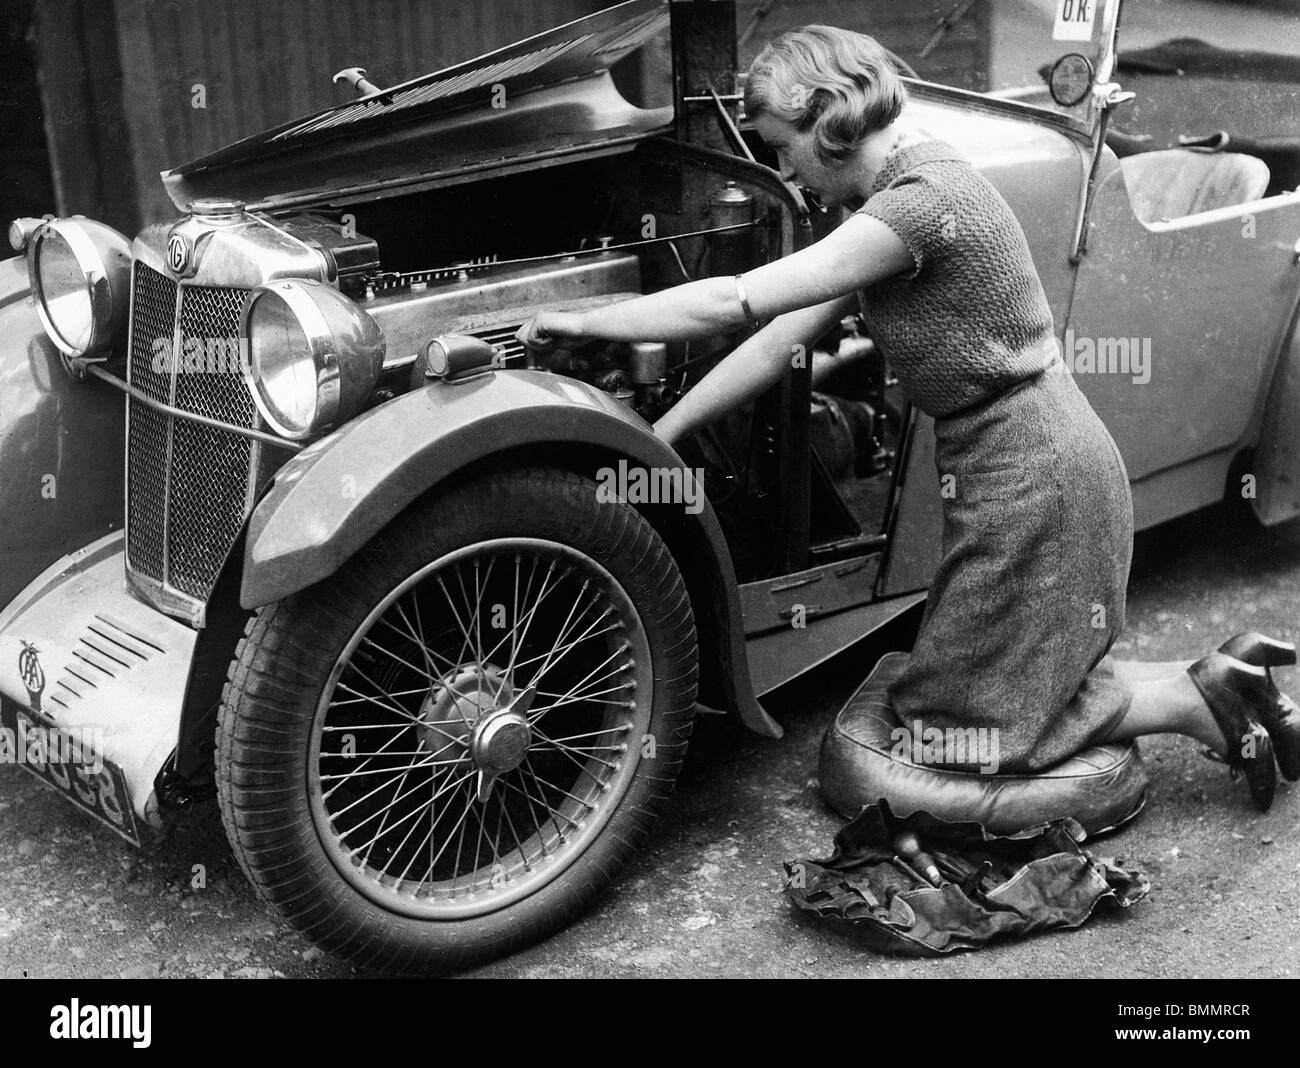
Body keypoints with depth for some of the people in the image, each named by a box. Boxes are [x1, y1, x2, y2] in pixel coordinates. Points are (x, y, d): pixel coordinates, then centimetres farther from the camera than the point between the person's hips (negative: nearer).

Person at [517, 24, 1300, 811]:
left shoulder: (921, 200, -21)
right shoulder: (903, 190, 9)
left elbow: (734, 303, -24)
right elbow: (785, 338, 7)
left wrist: (581, 324, -13)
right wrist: (655, 438, 5)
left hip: (1030, 476, -9)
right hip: (1044, 459, 9)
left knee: (947, 715, 4)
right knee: (999, 676, 18)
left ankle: (1201, 700, 5)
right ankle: (1217, 681, 17)